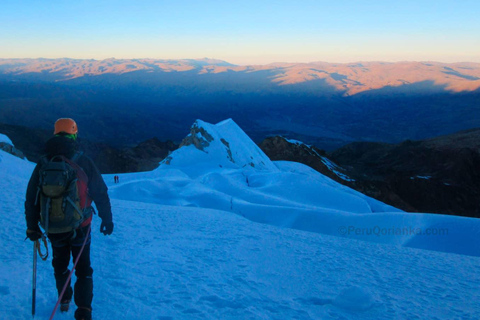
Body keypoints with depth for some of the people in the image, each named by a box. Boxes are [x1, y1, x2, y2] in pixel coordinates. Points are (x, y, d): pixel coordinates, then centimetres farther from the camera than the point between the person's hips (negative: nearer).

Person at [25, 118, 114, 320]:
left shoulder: (43, 164, -5)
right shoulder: (83, 161, -12)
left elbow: (31, 199, 0)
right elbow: (101, 194, -8)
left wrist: (32, 227, 10)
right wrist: (107, 220, 4)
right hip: (80, 226, -2)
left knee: (60, 265, 27)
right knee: (83, 269, 12)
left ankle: (64, 299, 42)